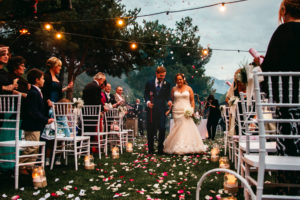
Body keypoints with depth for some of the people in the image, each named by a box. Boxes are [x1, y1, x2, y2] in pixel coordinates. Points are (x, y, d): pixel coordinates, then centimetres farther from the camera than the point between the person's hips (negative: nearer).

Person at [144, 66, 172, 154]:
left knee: (162, 129, -4)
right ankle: (150, 149, 17)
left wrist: (169, 100, -14)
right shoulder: (149, 83, 7)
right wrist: (148, 101, -9)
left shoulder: (167, 84, 8)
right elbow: (146, 94, 9)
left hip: (162, 109, 0)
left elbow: (167, 95, 7)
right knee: (150, 129, 5)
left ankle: (160, 149, 7)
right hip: (151, 109, 0)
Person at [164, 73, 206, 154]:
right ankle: (177, 147, 1)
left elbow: (192, 100, 4)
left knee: (187, 127, -8)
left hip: (186, 111, -1)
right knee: (177, 128, -2)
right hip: (177, 111, 2)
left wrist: (192, 110, -7)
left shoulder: (188, 88, 6)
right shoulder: (174, 89, 11)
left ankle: (188, 147, -4)